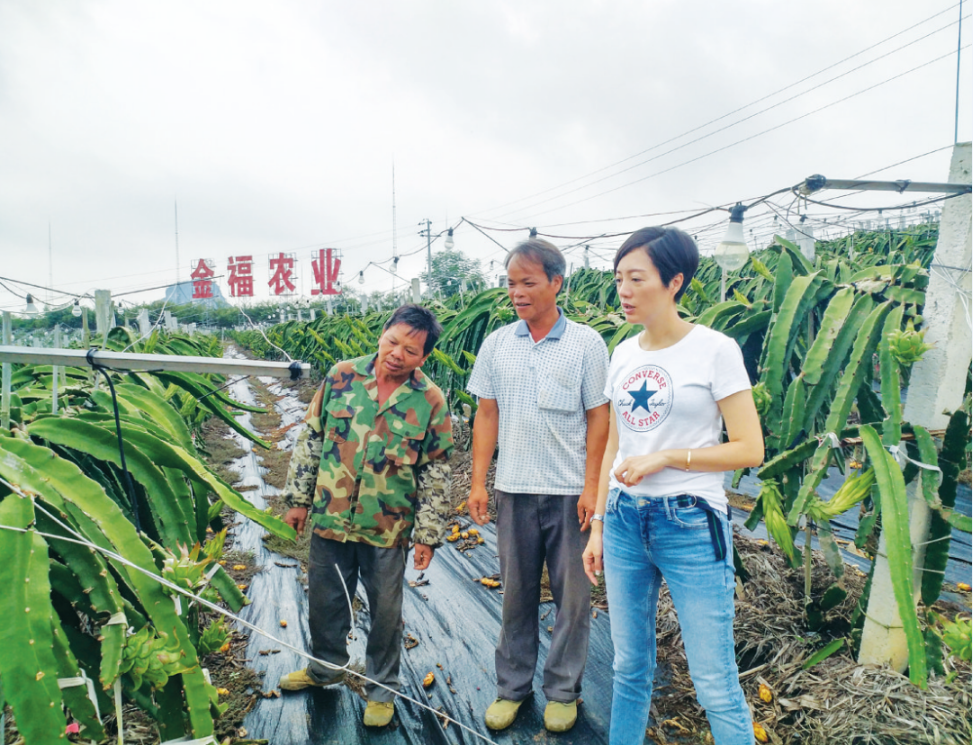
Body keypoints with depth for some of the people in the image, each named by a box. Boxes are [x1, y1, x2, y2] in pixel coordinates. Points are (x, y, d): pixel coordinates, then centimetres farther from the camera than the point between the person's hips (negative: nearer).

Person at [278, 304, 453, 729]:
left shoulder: (430, 402, -10)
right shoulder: (342, 377, -5)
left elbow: (435, 474, -4)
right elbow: (310, 439, 3)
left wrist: (428, 534, -4)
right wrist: (298, 497, 4)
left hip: (388, 530, -2)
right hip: (330, 519, 3)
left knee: (386, 612, 13)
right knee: (325, 601, 21)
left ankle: (381, 688, 36)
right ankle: (326, 667, 48)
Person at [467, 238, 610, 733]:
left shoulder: (586, 344, -5)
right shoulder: (496, 345, 3)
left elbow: (598, 419, -3)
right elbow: (486, 416, 7)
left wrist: (592, 487, -7)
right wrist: (478, 481, 4)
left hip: (570, 492, -2)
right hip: (514, 490, 2)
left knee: (572, 595, 9)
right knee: (516, 592, 14)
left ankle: (563, 691, 28)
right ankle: (512, 687, 30)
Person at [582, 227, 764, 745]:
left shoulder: (715, 350, -8)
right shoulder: (624, 354, 9)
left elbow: (749, 449, -10)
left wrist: (663, 457, -16)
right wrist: (598, 525, 13)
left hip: (690, 525, -5)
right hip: (624, 521, 5)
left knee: (715, 685, 4)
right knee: (629, 668, 16)